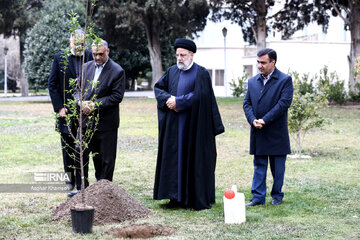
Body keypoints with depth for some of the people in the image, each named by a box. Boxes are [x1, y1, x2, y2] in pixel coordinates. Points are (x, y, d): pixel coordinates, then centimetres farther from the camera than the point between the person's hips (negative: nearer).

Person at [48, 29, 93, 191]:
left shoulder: (91, 57, 0)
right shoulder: (59, 58, 1)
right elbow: (52, 84, 1)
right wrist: (59, 107, -6)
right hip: (66, 111, 1)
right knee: (68, 147, 9)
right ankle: (70, 179, 20)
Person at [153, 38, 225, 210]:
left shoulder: (201, 73, -5)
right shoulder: (172, 71, 11)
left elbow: (199, 95, -15)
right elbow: (158, 88, 11)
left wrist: (178, 101, -15)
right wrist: (168, 99, -8)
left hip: (194, 126, -5)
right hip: (174, 126, 5)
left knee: (195, 159, -2)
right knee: (174, 157, 5)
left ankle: (200, 199, 5)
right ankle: (177, 197, 11)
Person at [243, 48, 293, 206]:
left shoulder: (285, 80, -4)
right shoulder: (253, 81, 11)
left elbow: (284, 103, -14)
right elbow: (247, 103, 7)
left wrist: (264, 120, -18)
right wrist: (253, 120, -12)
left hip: (276, 133, -4)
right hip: (258, 134, 4)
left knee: (277, 168, 6)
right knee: (259, 166, 6)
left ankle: (277, 195, 18)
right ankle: (258, 197, 9)